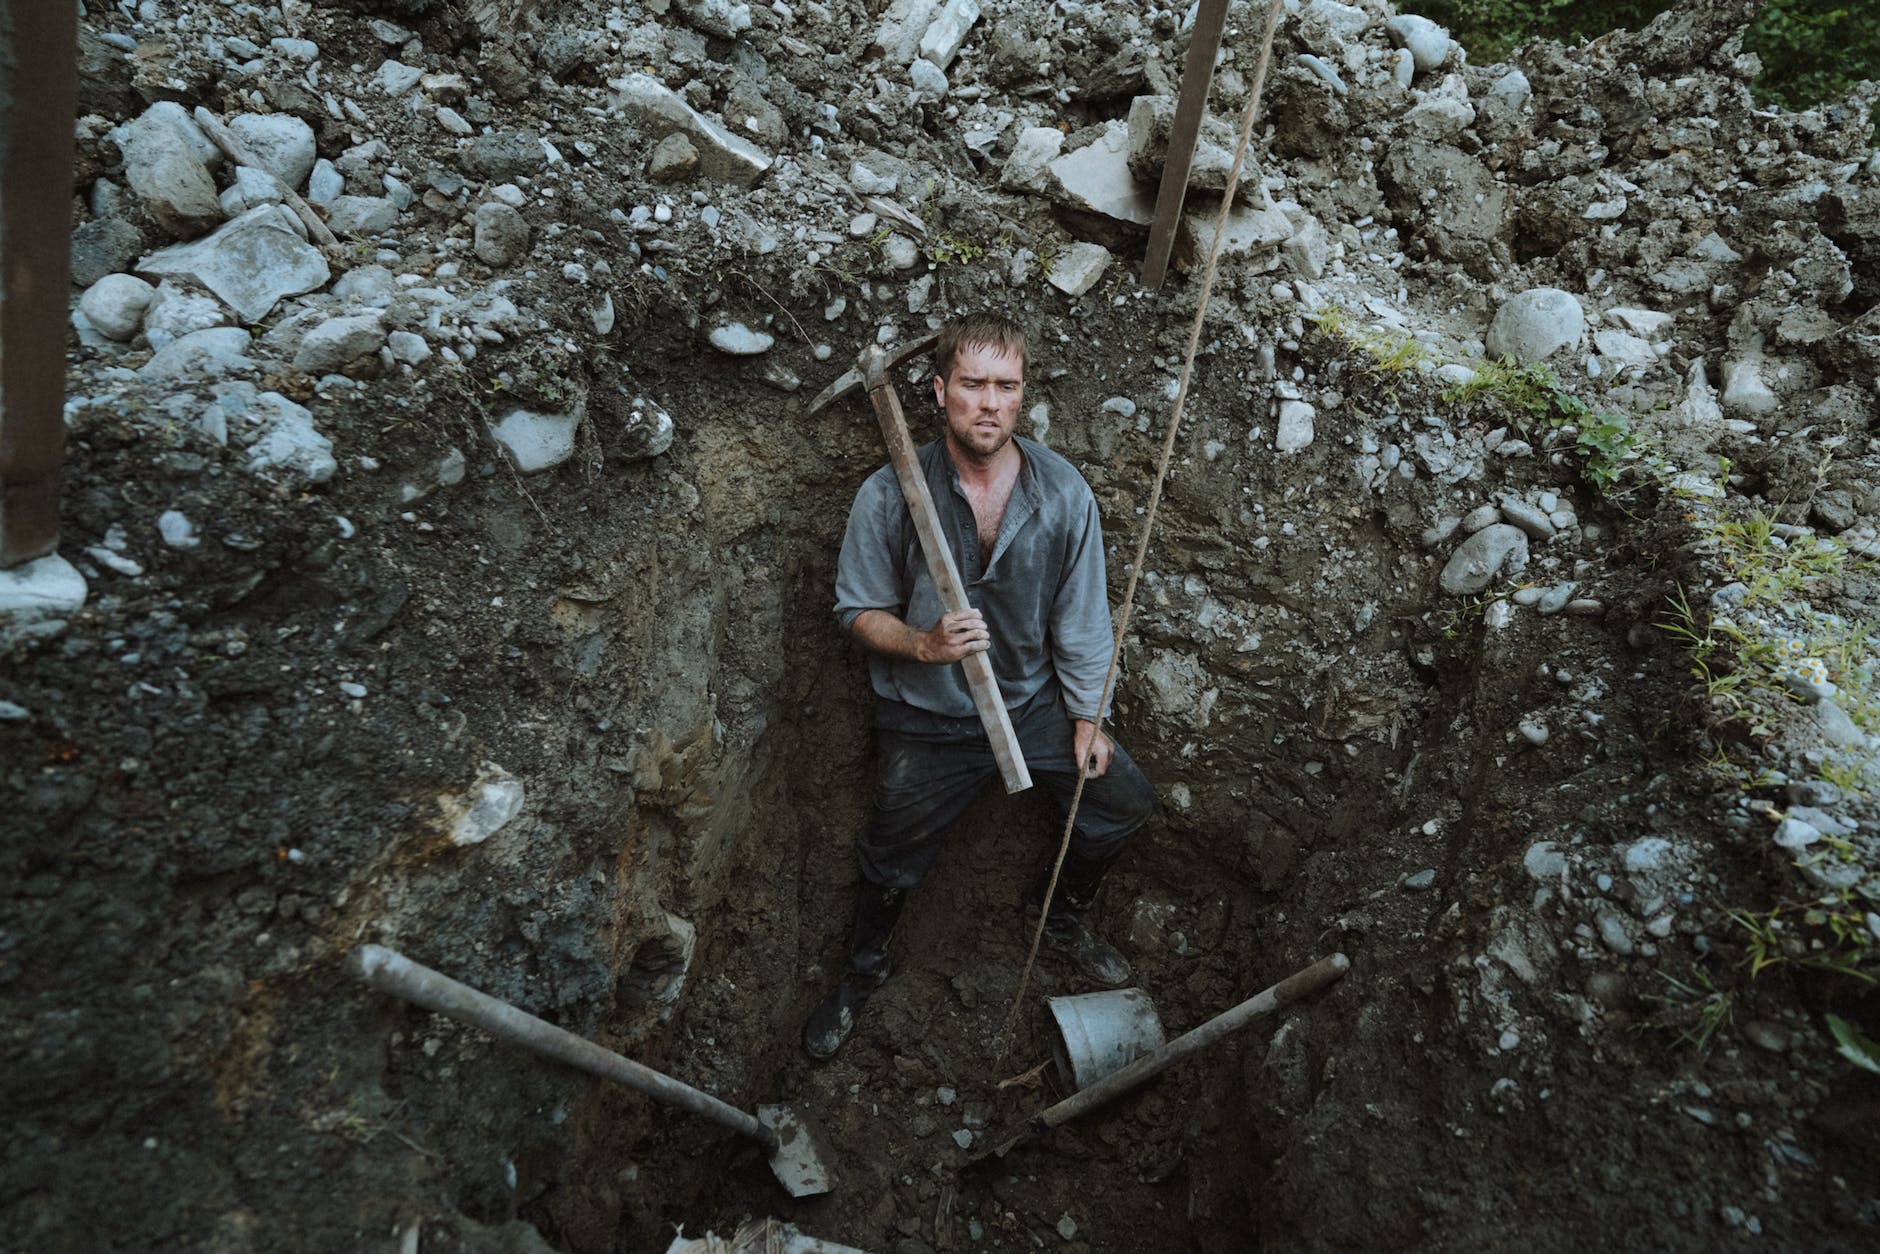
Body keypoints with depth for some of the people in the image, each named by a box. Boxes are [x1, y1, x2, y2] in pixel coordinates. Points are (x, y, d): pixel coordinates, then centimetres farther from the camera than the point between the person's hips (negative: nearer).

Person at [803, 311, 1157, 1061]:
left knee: (1126, 803, 3)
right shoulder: (890, 496, -19)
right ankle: (864, 966, 40)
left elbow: (1081, 615, -2)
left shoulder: (1063, 492, -12)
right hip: (928, 717, -2)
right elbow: (859, 609, -8)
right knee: (892, 862, 6)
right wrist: (925, 644, -27)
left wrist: (1087, 718, 1)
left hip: (1035, 700, 3)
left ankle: (1062, 911, 34)